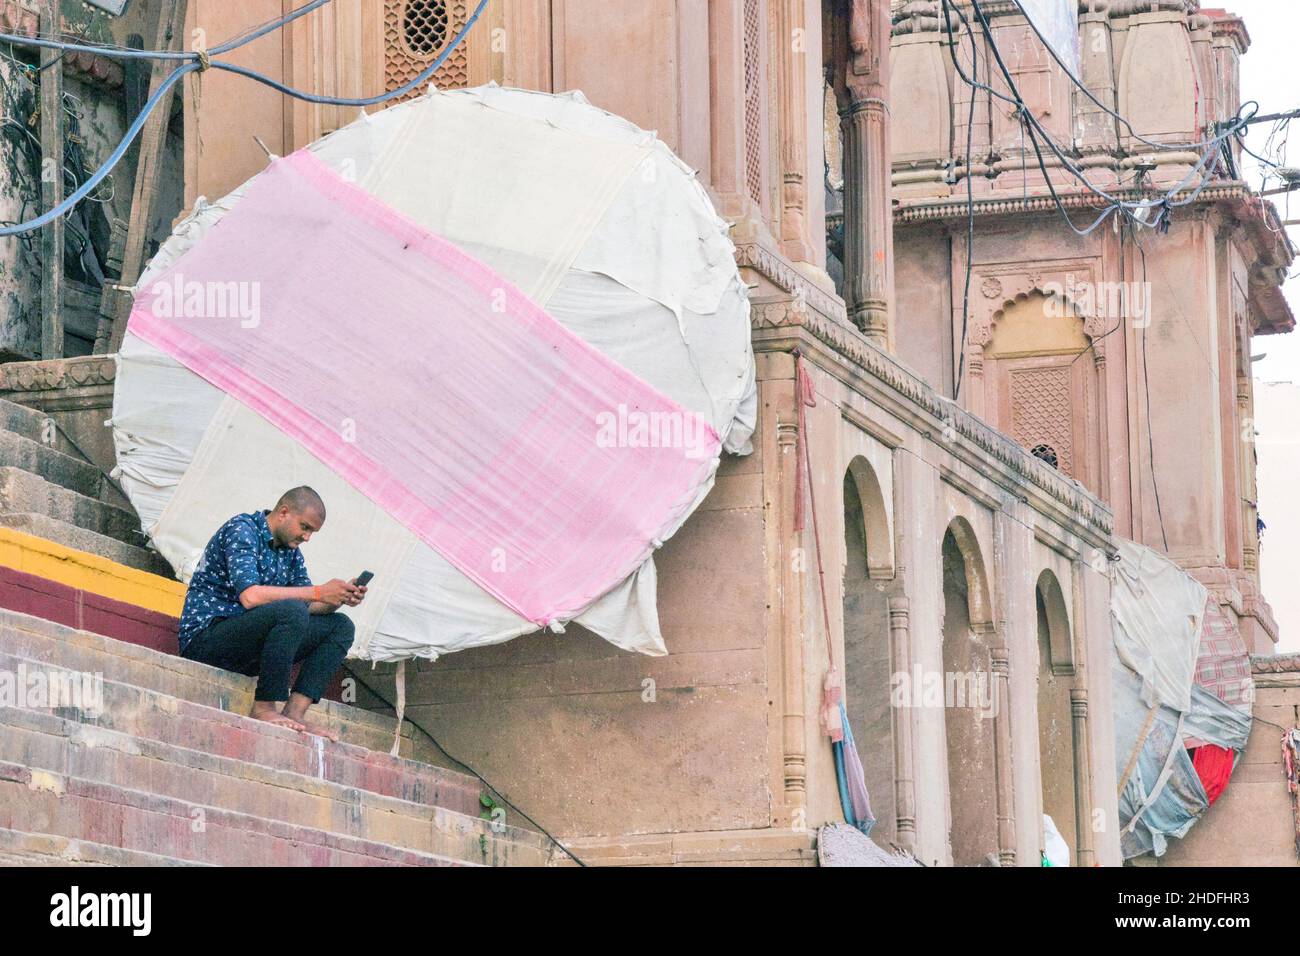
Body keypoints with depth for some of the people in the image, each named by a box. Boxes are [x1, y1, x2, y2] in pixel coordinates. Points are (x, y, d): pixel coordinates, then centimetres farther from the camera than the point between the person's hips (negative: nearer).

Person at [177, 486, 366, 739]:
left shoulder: (290, 552, 15)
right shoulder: (242, 530, -12)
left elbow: (309, 608, 14)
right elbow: (249, 596, -26)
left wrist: (340, 598, -8)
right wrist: (318, 592, -23)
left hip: (246, 647, 9)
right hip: (204, 638, -9)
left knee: (341, 627, 0)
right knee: (291, 611, -33)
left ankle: (294, 712, -14)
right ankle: (263, 709, -25)